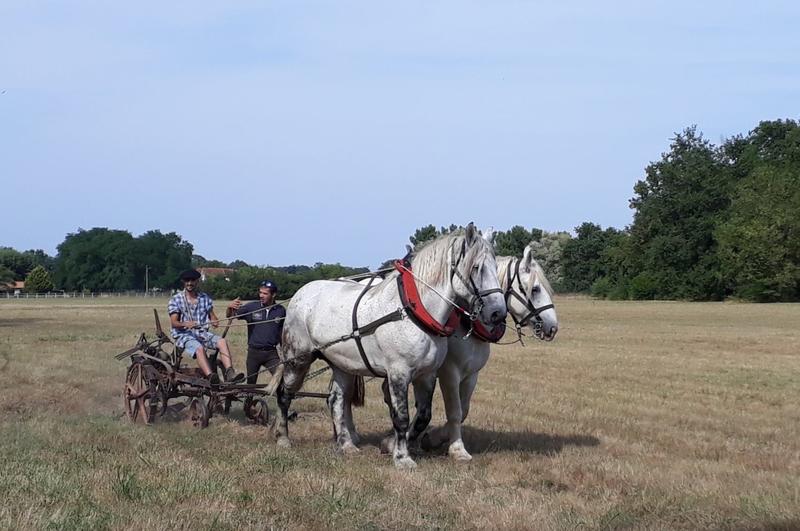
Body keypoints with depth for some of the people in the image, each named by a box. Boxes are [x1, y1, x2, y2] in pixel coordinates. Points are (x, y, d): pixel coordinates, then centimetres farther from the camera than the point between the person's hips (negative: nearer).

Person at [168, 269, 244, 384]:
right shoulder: (176, 300, 3)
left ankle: (230, 373, -40)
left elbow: (212, 316, 14)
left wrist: (214, 322, -12)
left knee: (222, 341, -25)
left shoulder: (205, 298, 15)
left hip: (203, 333, 4)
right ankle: (211, 377, -55)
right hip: (184, 335, -4)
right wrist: (185, 324, -30)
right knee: (199, 348, -36)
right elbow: (174, 322, -8)